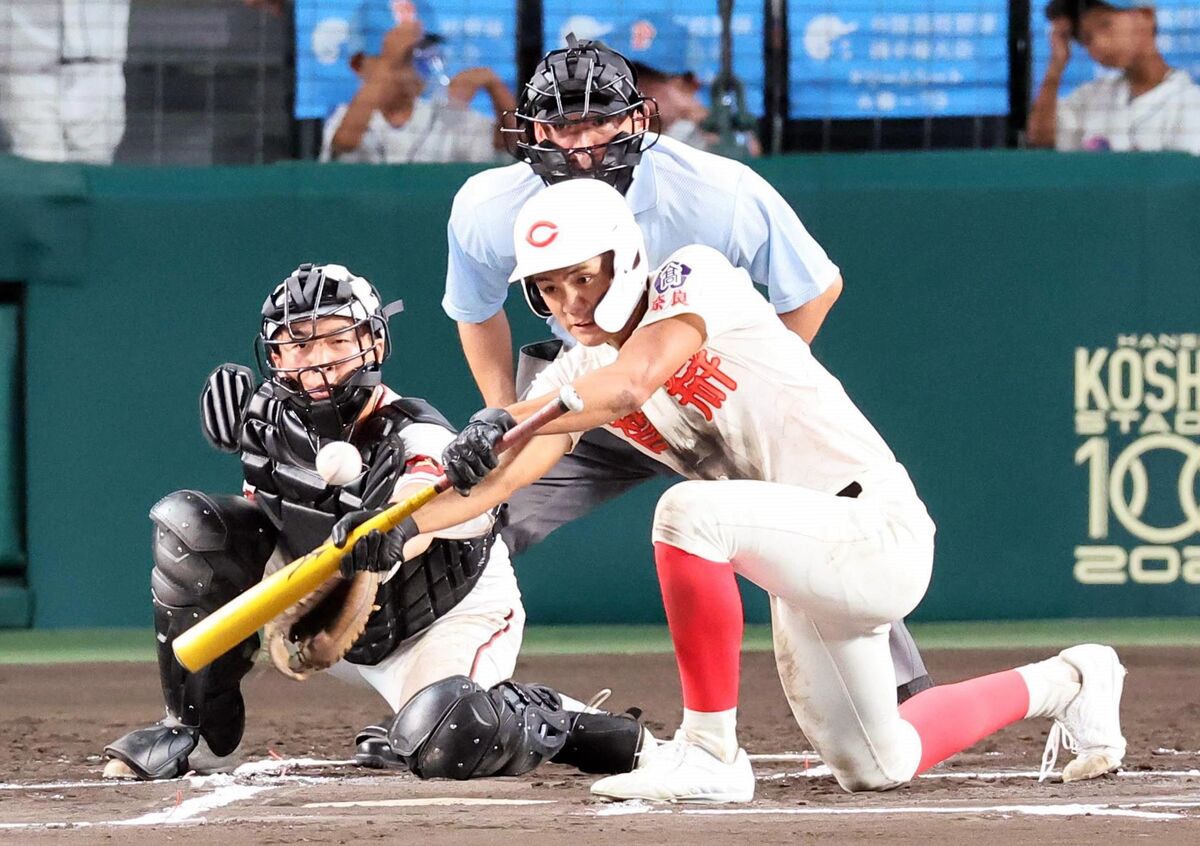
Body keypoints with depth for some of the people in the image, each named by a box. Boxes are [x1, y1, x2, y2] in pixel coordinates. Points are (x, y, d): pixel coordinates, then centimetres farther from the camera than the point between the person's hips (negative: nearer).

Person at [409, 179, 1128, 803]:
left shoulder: (693, 278, -14)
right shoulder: (577, 376, 6)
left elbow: (629, 386, -33)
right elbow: (494, 481, -6)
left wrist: (503, 421, -33)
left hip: (880, 531, -9)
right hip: (808, 571, 9)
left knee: (688, 514, -33)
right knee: (877, 768, 17)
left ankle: (711, 751, -22)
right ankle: (1064, 684, 41)